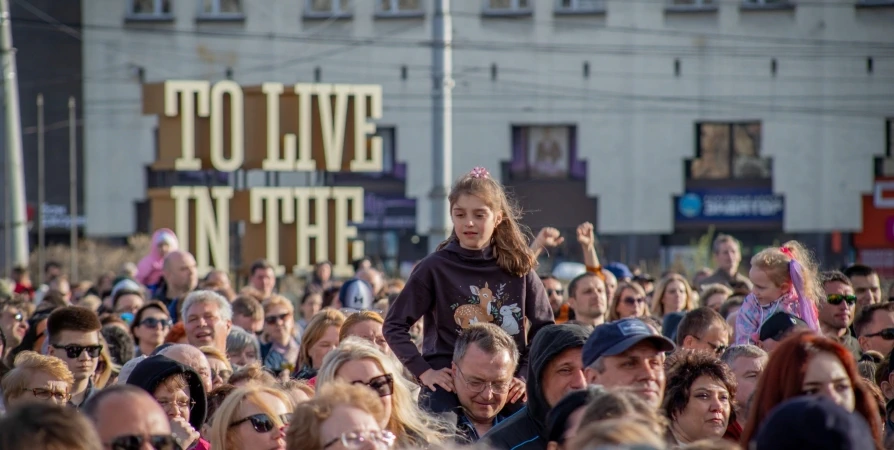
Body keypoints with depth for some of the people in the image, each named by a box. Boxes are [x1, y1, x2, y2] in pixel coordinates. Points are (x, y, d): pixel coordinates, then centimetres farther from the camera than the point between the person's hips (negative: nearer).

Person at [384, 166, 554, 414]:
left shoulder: (518, 269, 5)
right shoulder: (435, 268, -1)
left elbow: (545, 329, 10)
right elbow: (394, 326, 1)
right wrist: (424, 372, -8)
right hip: (449, 388, -2)